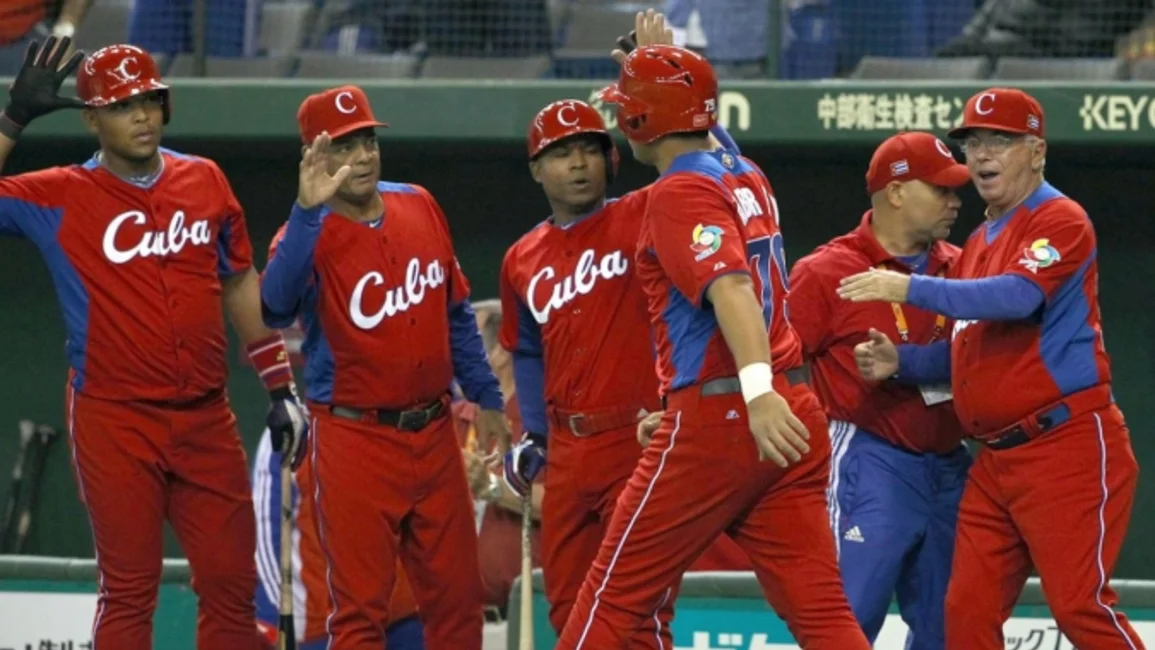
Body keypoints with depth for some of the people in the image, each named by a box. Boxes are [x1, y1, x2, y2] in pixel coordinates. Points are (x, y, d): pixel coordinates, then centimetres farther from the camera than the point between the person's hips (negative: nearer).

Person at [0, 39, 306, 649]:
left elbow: (240, 283, 15)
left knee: (231, 585, 5)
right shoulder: (59, 197, -4)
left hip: (206, 417, 4)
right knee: (129, 591, -1)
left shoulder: (204, 180, 7)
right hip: (114, 421, -4)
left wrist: (280, 387, 12)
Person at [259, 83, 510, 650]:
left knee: (456, 596, 11)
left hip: (433, 433, 5)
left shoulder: (419, 208, 5)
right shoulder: (312, 234, -11)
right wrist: (309, 211, -39)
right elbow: (276, 306, -33)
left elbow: (456, 312, 16)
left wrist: (485, 399, 19)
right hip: (354, 439, -5)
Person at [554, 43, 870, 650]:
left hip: (716, 418, -8)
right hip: (793, 412, 8)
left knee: (614, 596, 3)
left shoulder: (680, 193, -8)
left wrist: (758, 390, -37)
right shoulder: (746, 176, 16)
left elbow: (730, 287, -24)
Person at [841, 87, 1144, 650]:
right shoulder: (980, 242, 20)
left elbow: (1018, 296, -25)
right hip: (995, 460, 9)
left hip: (1067, 447, -9)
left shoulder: (1060, 220, -8)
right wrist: (900, 360, 6)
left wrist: (911, 289, -26)